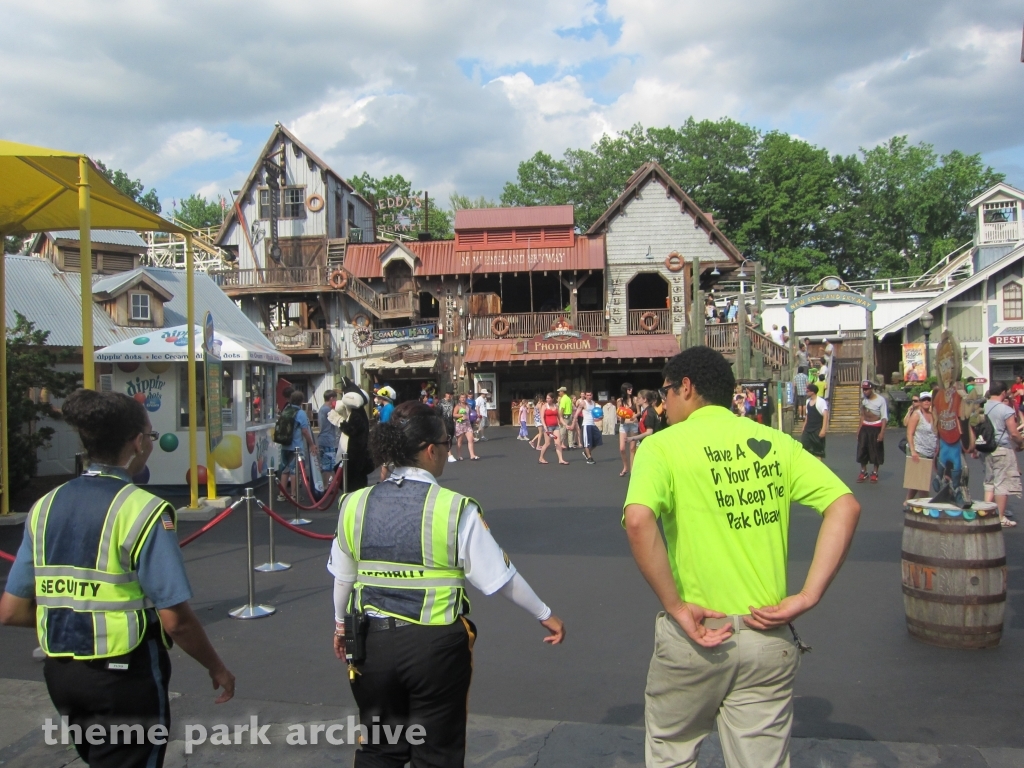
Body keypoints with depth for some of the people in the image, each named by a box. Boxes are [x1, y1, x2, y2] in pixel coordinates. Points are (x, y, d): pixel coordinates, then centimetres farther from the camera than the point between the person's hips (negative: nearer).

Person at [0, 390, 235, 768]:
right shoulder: (142, 509, -18)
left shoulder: (45, 507, 0)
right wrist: (216, 667, -4)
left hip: (61, 673, 6)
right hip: (126, 677, -6)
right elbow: (174, 620, -19)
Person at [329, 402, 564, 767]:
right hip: (435, 646, -3)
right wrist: (545, 615, 7)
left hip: (372, 642, 4)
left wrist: (341, 623, 28)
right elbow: (500, 577, -8)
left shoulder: (355, 504, -3)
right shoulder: (455, 509, -15)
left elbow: (343, 578, 9)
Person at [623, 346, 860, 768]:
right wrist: (807, 597, -6)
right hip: (769, 636, 3)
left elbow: (638, 520, -24)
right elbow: (845, 506, -3)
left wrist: (675, 606, -16)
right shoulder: (775, 442, 5)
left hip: (694, 633, -3)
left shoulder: (663, 445, -6)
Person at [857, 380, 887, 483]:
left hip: (876, 428, -5)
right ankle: (863, 472, 14)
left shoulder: (880, 400, -13)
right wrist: (859, 428, 9)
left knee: (876, 451, 2)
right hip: (865, 427, 5)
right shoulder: (863, 399, 4)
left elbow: (884, 418, -13)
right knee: (862, 450, 4)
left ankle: (875, 473, 13)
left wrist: (882, 432, -19)